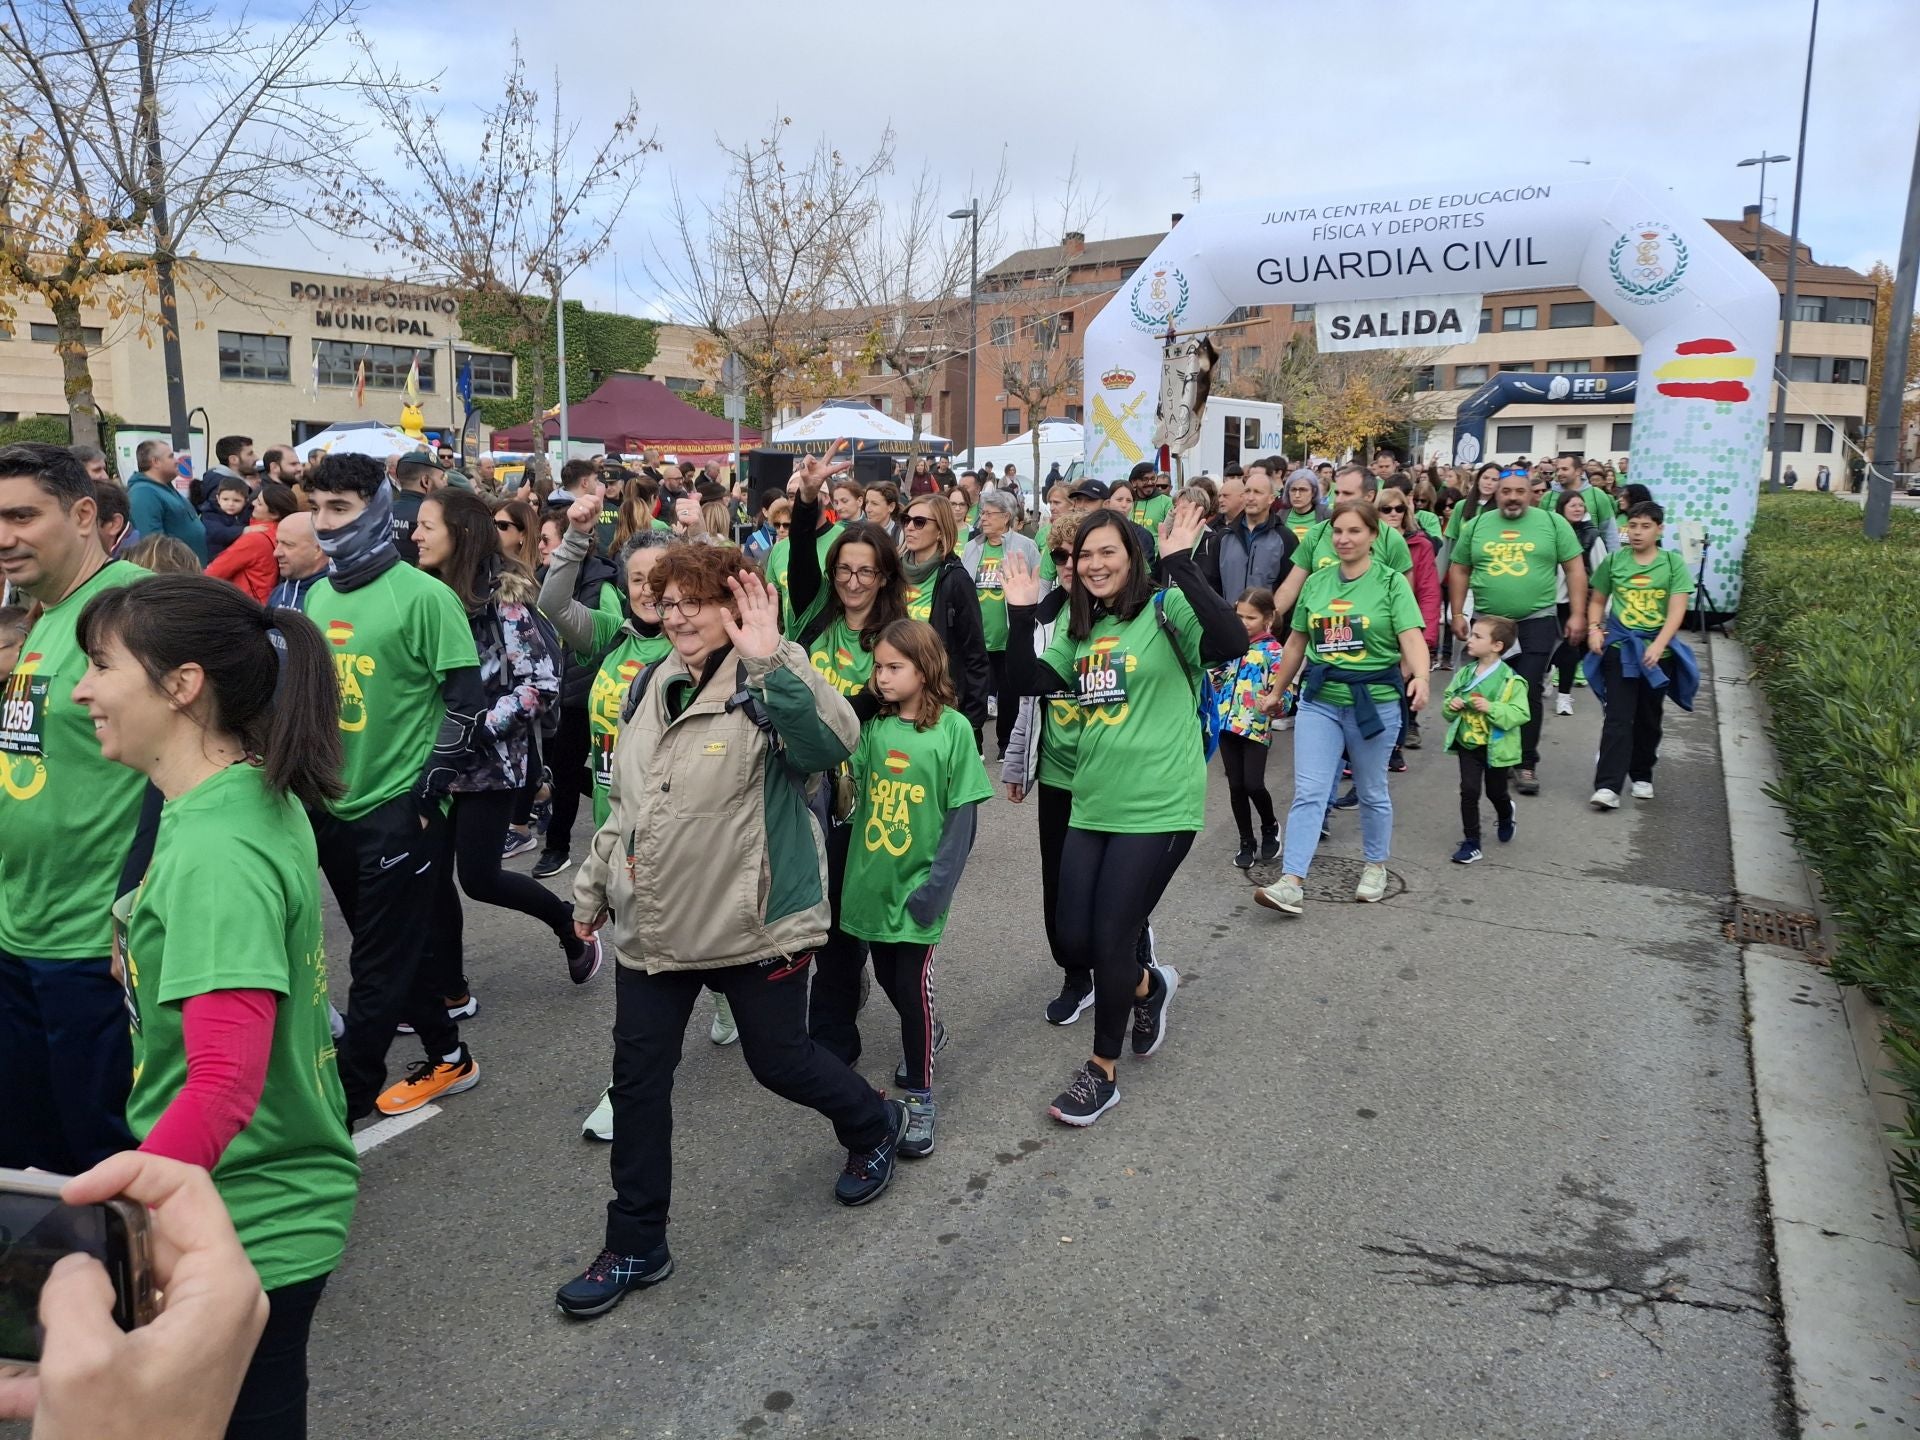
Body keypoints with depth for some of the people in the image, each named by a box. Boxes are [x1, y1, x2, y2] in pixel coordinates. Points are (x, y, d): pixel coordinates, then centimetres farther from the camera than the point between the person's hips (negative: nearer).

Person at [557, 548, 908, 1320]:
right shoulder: (652, 690, 9)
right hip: (652, 927, 6)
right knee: (637, 1079, 8)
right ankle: (635, 1246, 24)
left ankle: (874, 1124, 42)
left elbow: (833, 741, -36)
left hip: (753, 924, -6)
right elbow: (623, 802, 19)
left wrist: (772, 659, -45)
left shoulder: (768, 688, -14)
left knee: (778, 1059, 9)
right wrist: (594, 883, 21)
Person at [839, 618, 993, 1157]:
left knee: (912, 982, -1)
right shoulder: (873, 727, 3)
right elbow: (858, 792, 7)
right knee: (887, 975, 16)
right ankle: (928, 1033, 45)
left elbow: (962, 815, -10)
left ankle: (919, 1096, 14)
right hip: (872, 880, 5)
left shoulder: (953, 728, -10)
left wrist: (934, 889, -14)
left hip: (917, 886, -5)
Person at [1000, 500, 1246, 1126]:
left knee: (1111, 938, -1)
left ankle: (1101, 1072, 21)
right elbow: (1027, 682, 5)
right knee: (1075, 940, 10)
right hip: (1093, 807, 7)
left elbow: (1231, 642, -27)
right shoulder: (1081, 629, 11)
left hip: (1159, 808, -7)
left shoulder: (1166, 610, -9)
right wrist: (1020, 614, -4)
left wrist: (1181, 565, -30)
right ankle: (1150, 985, 42)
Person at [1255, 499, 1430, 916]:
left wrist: (1420, 677, -36)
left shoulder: (1392, 583, -6)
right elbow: (1297, 642, 15)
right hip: (1320, 700, 3)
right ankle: (1290, 882, -9)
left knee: (1371, 792, 12)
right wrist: (1276, 690, 20)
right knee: (1309, 792, -5)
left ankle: (1375, 866, 33)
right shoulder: (1316, 583, 6)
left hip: (1375, 701, -3)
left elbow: (1412, 636, -18)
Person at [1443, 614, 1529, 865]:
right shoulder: (1464, 674, 0)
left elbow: (1519, 714, -20)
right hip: (1468, 743, 3)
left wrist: (1491, 708, -31)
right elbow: (1448, 702, 10)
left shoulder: (1510, 681, -15)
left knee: (1496, 791, 16)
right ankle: (1471, 842, 7)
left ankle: (1505, 816, 51)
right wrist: (1451, 706, -12)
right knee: (1469, 790, -2)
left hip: (1496, 747, -3)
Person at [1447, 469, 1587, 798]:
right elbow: (1459, 570, 10)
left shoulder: (1552, 523, -1)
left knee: (1528, 692, -4)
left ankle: (1527, 764, 4)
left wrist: (1577, 614, -6)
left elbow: (1575, 569, 0)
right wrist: (1457, 614, 5)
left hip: (1536, 621, -2)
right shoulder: (1477, 525, 5)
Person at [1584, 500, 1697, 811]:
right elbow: (1597, 600, 13)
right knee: (1617, 719, -7)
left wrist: (1657, 646, -21)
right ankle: (1608, 786, -12)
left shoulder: (1674, 563, -2)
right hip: (1619, 648, 0)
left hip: (1658, 651, 0)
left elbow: (1677, 611, -9)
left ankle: (1642, 776, 30)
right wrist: (1594, 628, -5)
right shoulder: (1614, 560, 2)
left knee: (1648, 718, 13)